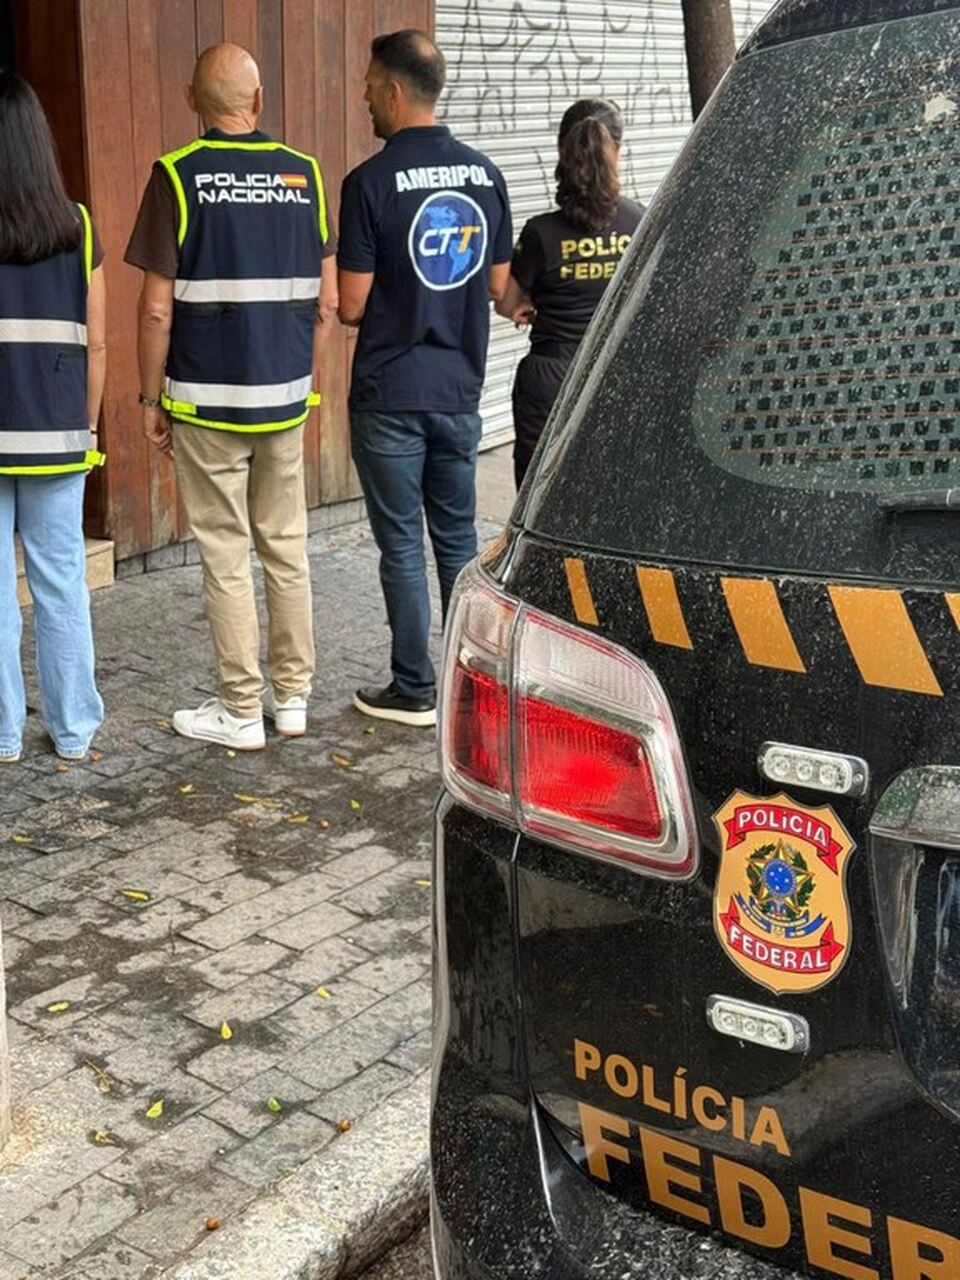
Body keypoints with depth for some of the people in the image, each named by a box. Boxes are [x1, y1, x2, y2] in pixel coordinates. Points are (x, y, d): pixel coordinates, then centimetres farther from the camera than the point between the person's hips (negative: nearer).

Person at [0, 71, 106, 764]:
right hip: (56, 438, 2)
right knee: (62, 582, 10)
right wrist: (87, 428, 11)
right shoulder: (77, 227, -1)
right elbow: (95, 343, 1)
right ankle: (74, 729, 18)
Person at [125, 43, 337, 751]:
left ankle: (241, 712, 10)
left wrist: (152, 398, 0)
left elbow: (157, 307, -10)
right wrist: (306, 379, 15)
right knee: (287, 547, 13)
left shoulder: (178, 176, -9)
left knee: (227, 557, 3)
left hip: (207, 400, -4)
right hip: (286, 400, 4)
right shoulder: (304, 173, 2)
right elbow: (327, 301, 4)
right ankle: (293, 696, 22)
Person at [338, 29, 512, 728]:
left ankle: (415, 691, 10)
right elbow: (496, 284, 9)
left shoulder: (372, 182, -13)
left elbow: (351, 305, -13)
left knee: (402, 544, 4)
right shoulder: (485, 173, 3)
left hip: (390, 395, -5)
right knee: (458, 537, 15)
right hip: (460, 389, 5)